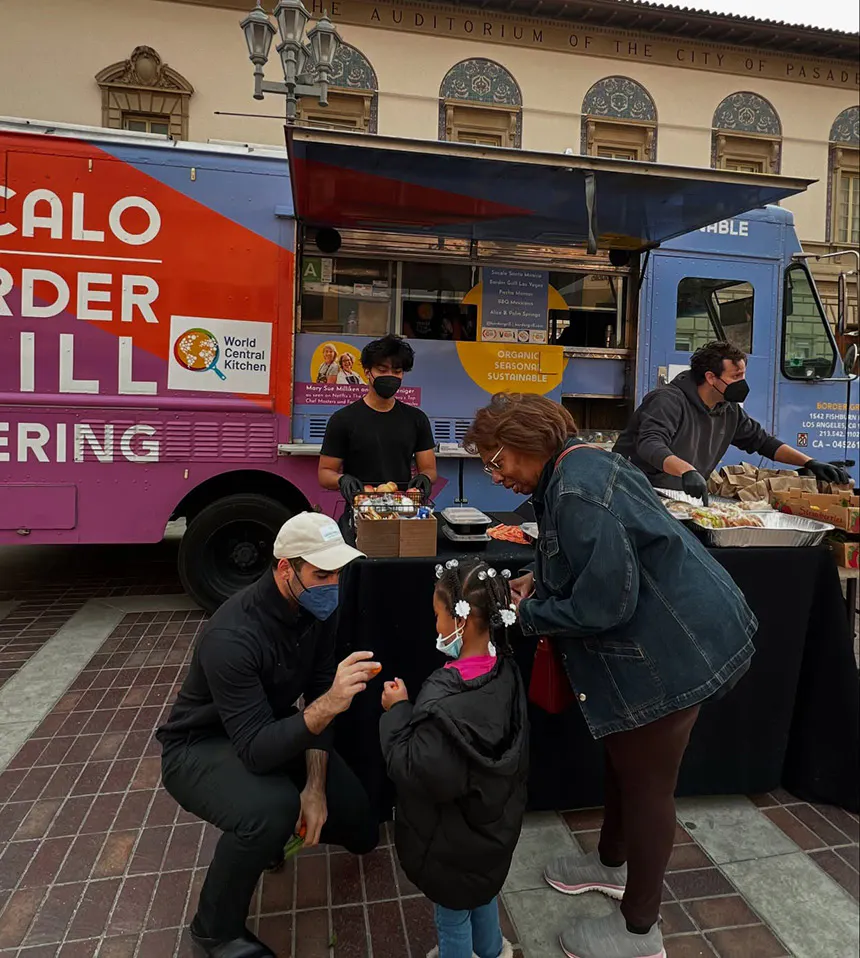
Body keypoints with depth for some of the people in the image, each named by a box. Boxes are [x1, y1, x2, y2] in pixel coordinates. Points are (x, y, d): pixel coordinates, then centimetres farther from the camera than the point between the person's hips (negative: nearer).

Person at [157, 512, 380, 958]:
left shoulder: (317, 608, -14)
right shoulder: (233, 635, -36)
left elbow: (316, 694, -8)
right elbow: (256, 750, -38)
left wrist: (315, 785, -17)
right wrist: (328, 706, -53)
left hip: (270, 729, 6)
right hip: (200, 746, -6)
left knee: (361, 832, 2)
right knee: (273, 808, -37)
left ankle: (270, 829, 30)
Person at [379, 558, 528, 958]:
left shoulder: (444, 700, -37)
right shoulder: (504, 672, -12)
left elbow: (413, 770, -28)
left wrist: (398, 711, -18)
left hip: (453, 835, -7)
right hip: (493, 820, 8)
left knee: (453, 911, 19)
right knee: (482, 890, 32)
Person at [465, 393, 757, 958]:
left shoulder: (576, 492, -27)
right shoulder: (581, 464, 6)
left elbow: (603, 604, -28)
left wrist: (530, 614, -12)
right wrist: (541, 581, 4)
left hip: (673, 649, -10)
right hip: (673, 635, 10)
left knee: (647, 783, 7)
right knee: (625, 758, 25)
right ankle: (613, 863, 50)